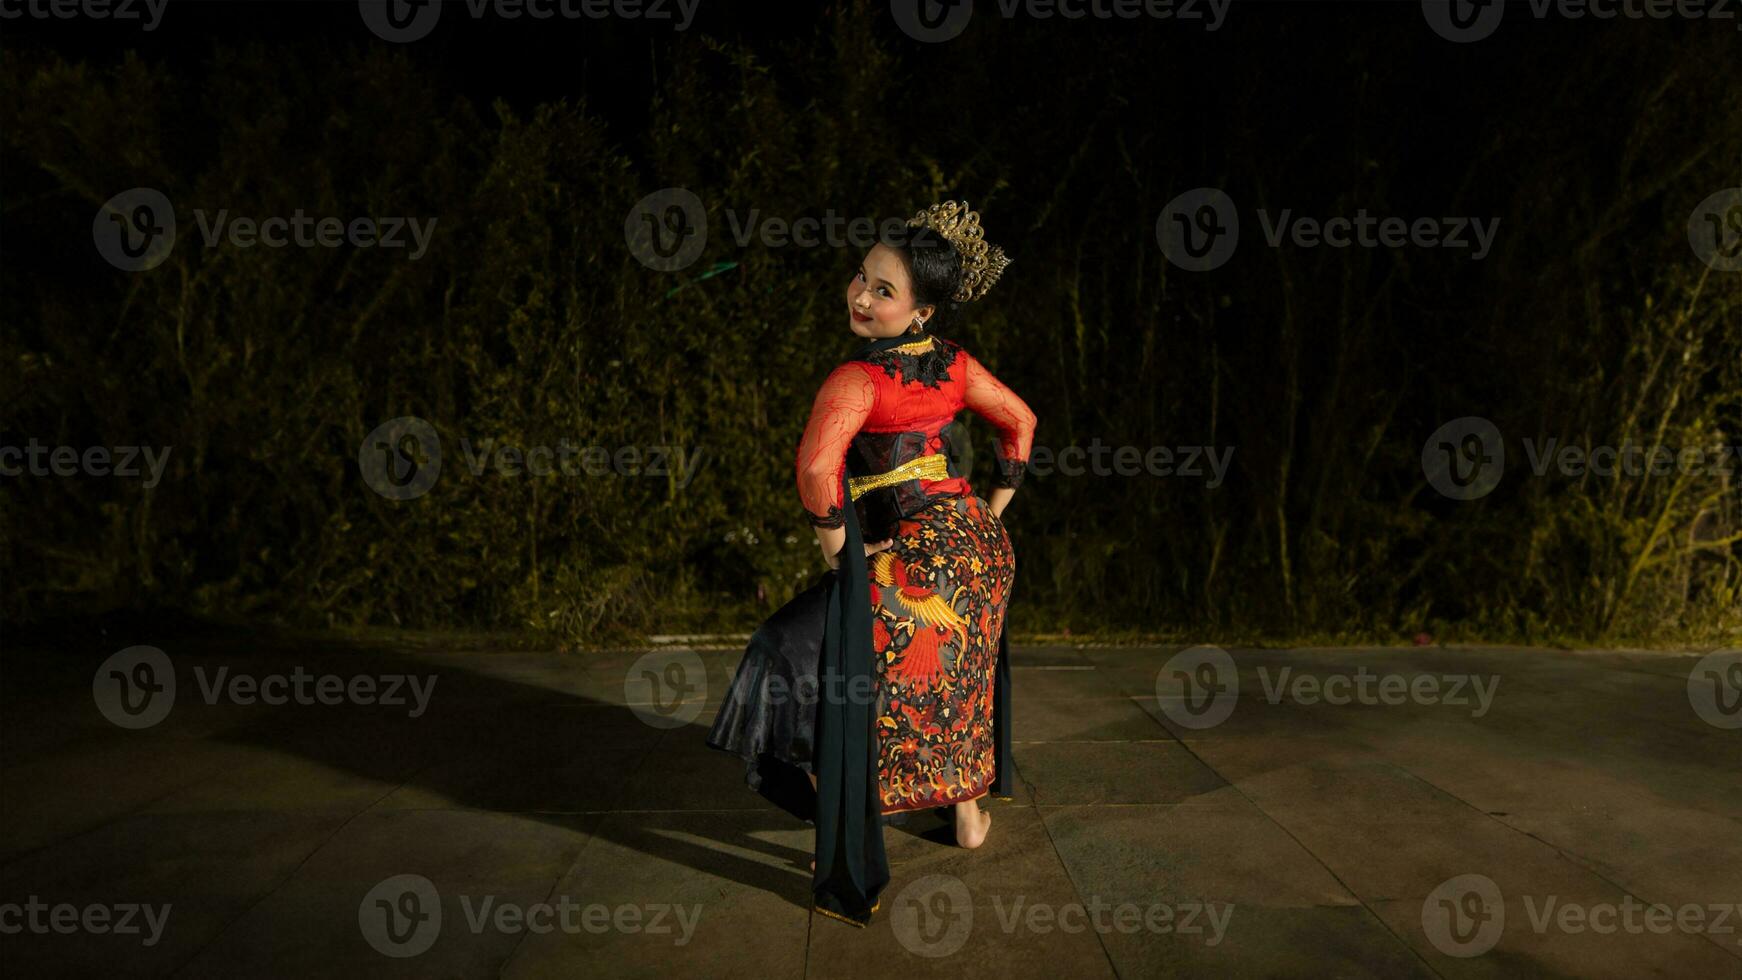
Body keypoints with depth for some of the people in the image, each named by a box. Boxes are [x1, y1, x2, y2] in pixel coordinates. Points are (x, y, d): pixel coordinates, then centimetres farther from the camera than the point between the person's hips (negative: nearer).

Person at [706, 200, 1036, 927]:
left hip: (916, 561, -7)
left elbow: (816, 465, -34)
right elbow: (1020, 422, 15)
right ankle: (969, 813, 44)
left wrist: (838, 546, -18)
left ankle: (852, 860, 7)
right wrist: (993, 510, 20)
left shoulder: (857, 378, -19)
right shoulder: (955, 364, 1)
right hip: (981, 550, 7)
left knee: (810, 665, 4)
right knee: (962, 681, 28)